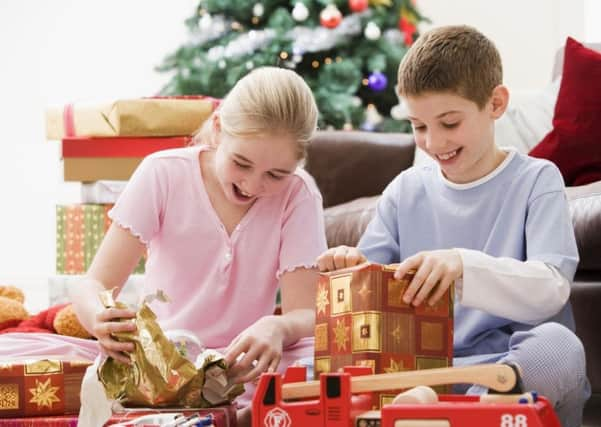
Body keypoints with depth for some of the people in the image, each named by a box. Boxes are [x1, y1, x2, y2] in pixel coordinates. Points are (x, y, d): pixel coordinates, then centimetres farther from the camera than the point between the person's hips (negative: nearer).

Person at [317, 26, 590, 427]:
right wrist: (347, 268, -12)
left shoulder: (536, 180, 1)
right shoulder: (406, 190, 13)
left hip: (519, 365, -3)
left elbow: (551, 289, -14)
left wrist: (463, 265, -29)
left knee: (559, 345, -36)